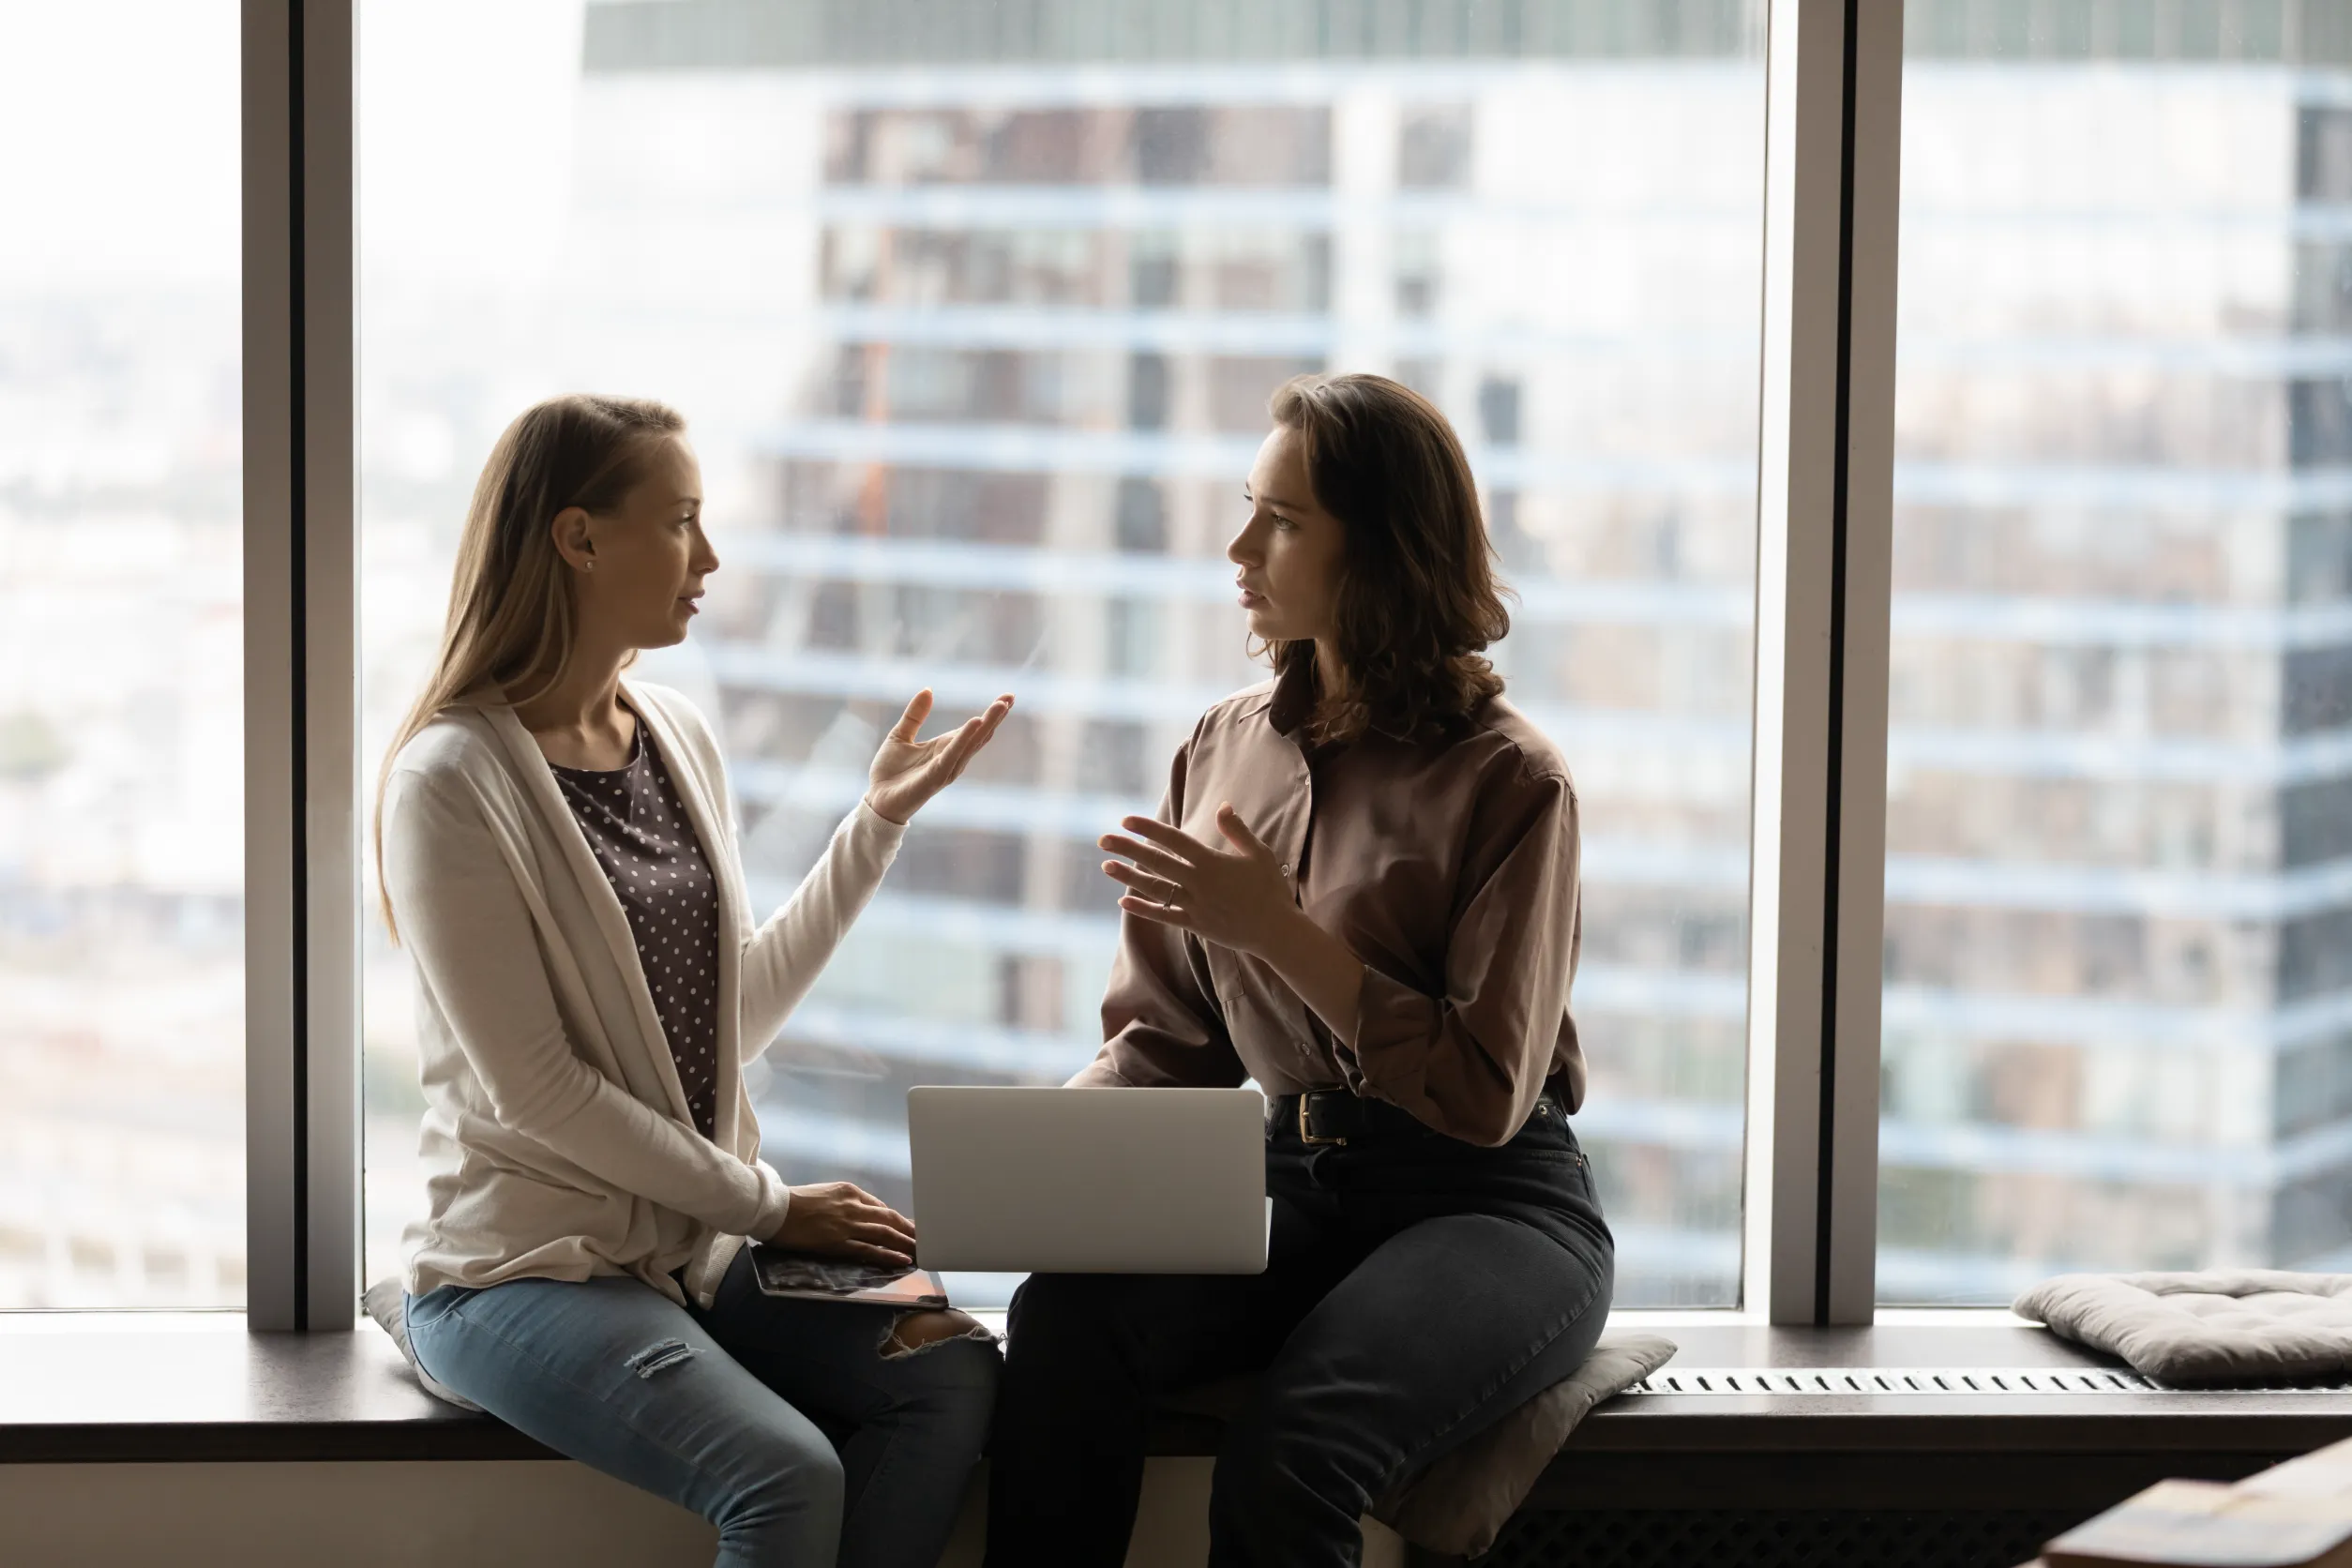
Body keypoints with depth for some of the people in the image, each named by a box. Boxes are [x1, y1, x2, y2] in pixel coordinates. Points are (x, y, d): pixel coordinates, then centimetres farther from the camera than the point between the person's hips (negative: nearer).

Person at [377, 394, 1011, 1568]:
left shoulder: (680, 741, 10)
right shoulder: (452, 780, -13)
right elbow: (534, 1088, -15)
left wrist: (879, 822, 9)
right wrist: (769, 1207, -12)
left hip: (697, 1244, 7)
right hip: (524, 1263, -7)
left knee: (952, 1370, -18)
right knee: (787, 1474, -28)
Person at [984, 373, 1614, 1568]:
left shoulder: (1508, 781, -8)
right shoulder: (1223, 748, 10)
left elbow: (1483, 1094, -13)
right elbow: (1163, 1038, 13)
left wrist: (1276, 931, -16)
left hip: (1486, 1205, -5)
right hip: (1288, 1182, 5)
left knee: (1290, 1451, -32)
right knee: (1060, 1318, -27)